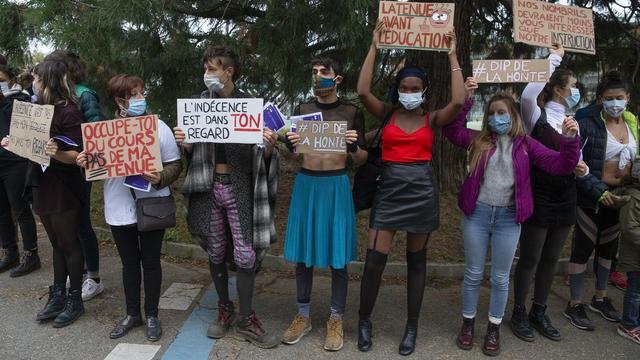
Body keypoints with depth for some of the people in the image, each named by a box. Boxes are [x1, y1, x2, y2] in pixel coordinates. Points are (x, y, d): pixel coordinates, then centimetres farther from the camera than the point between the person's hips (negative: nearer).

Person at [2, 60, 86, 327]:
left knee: (68, 244, 3)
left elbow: (76, 154, -18)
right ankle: (58, 296, 26)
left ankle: (75, 301, 16)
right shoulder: (40, 108, 10)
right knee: (57, 244, 15)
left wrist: (56, 153, -36)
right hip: (42, 185, 8)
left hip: (62, 189, -8)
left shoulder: (69, 112, -14)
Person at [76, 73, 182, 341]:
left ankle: (152, 315, 26)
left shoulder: (158, 127, -5)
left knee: (150, 261, 10)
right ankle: (132, 314, 32)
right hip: (120, 209, 3)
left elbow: (175, 164, -6)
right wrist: (85, 162, -10)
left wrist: (160, 178, -24)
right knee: (129, 263, 15)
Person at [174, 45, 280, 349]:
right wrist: (183, 142, -9)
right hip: (208, 186, 3)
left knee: (245, 254, -3)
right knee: (216, 252, 12)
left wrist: (270, 146, -22)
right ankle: (224, 310, 30)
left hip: (238, 186, -3)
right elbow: (192, 150, 12)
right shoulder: (201, 103, 7)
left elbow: (262, 157, 0)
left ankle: (245, 320, 14)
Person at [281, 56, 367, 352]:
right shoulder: (301, 110, 9)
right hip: (305, 183, 2)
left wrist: (354, 146, -18)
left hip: (336, 186, -2)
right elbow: (292, 155, 11)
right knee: (302, 253, 7)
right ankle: (303, 316, 23)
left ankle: (336, 320, 18)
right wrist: (289, 144, -12)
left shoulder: (351, 113, 2)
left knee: (338, 256, 2)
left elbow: (361, 161, 4)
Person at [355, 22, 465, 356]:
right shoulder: (387, 113, 5)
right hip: (390, 188, 0)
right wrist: (374, 46, -5)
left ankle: (412, 326, 24)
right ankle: (364, 321, 17)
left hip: (422, 190, 1)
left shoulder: (432, 118, 5)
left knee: (416, 260, 10)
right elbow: (362, 91, -10)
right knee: (374, 260, -5)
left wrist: (452, 55, -4)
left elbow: (458, 102, -13)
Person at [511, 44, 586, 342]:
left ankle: (539, 313, 29)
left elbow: (578, 161, 16)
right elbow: (530, 93, -30)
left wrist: (582, 168, -9)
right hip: (538, 198, -6)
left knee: (551, 259, 14)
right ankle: (519, 314, 20)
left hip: (565, 200, 7)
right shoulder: (537, 116, -8)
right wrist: (552, 58, -16)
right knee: (529, 259, 3)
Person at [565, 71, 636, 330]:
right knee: (583, 248, 2)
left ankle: (600, 298, 36)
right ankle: (575, 304, 15)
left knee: (608, 247, 18)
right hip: (592, 199, -6)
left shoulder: (633, 124, 5)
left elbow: (636, 160, 14)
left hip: (619, 199, 7)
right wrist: (599, 191, -24)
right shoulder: (587, 123, -15)